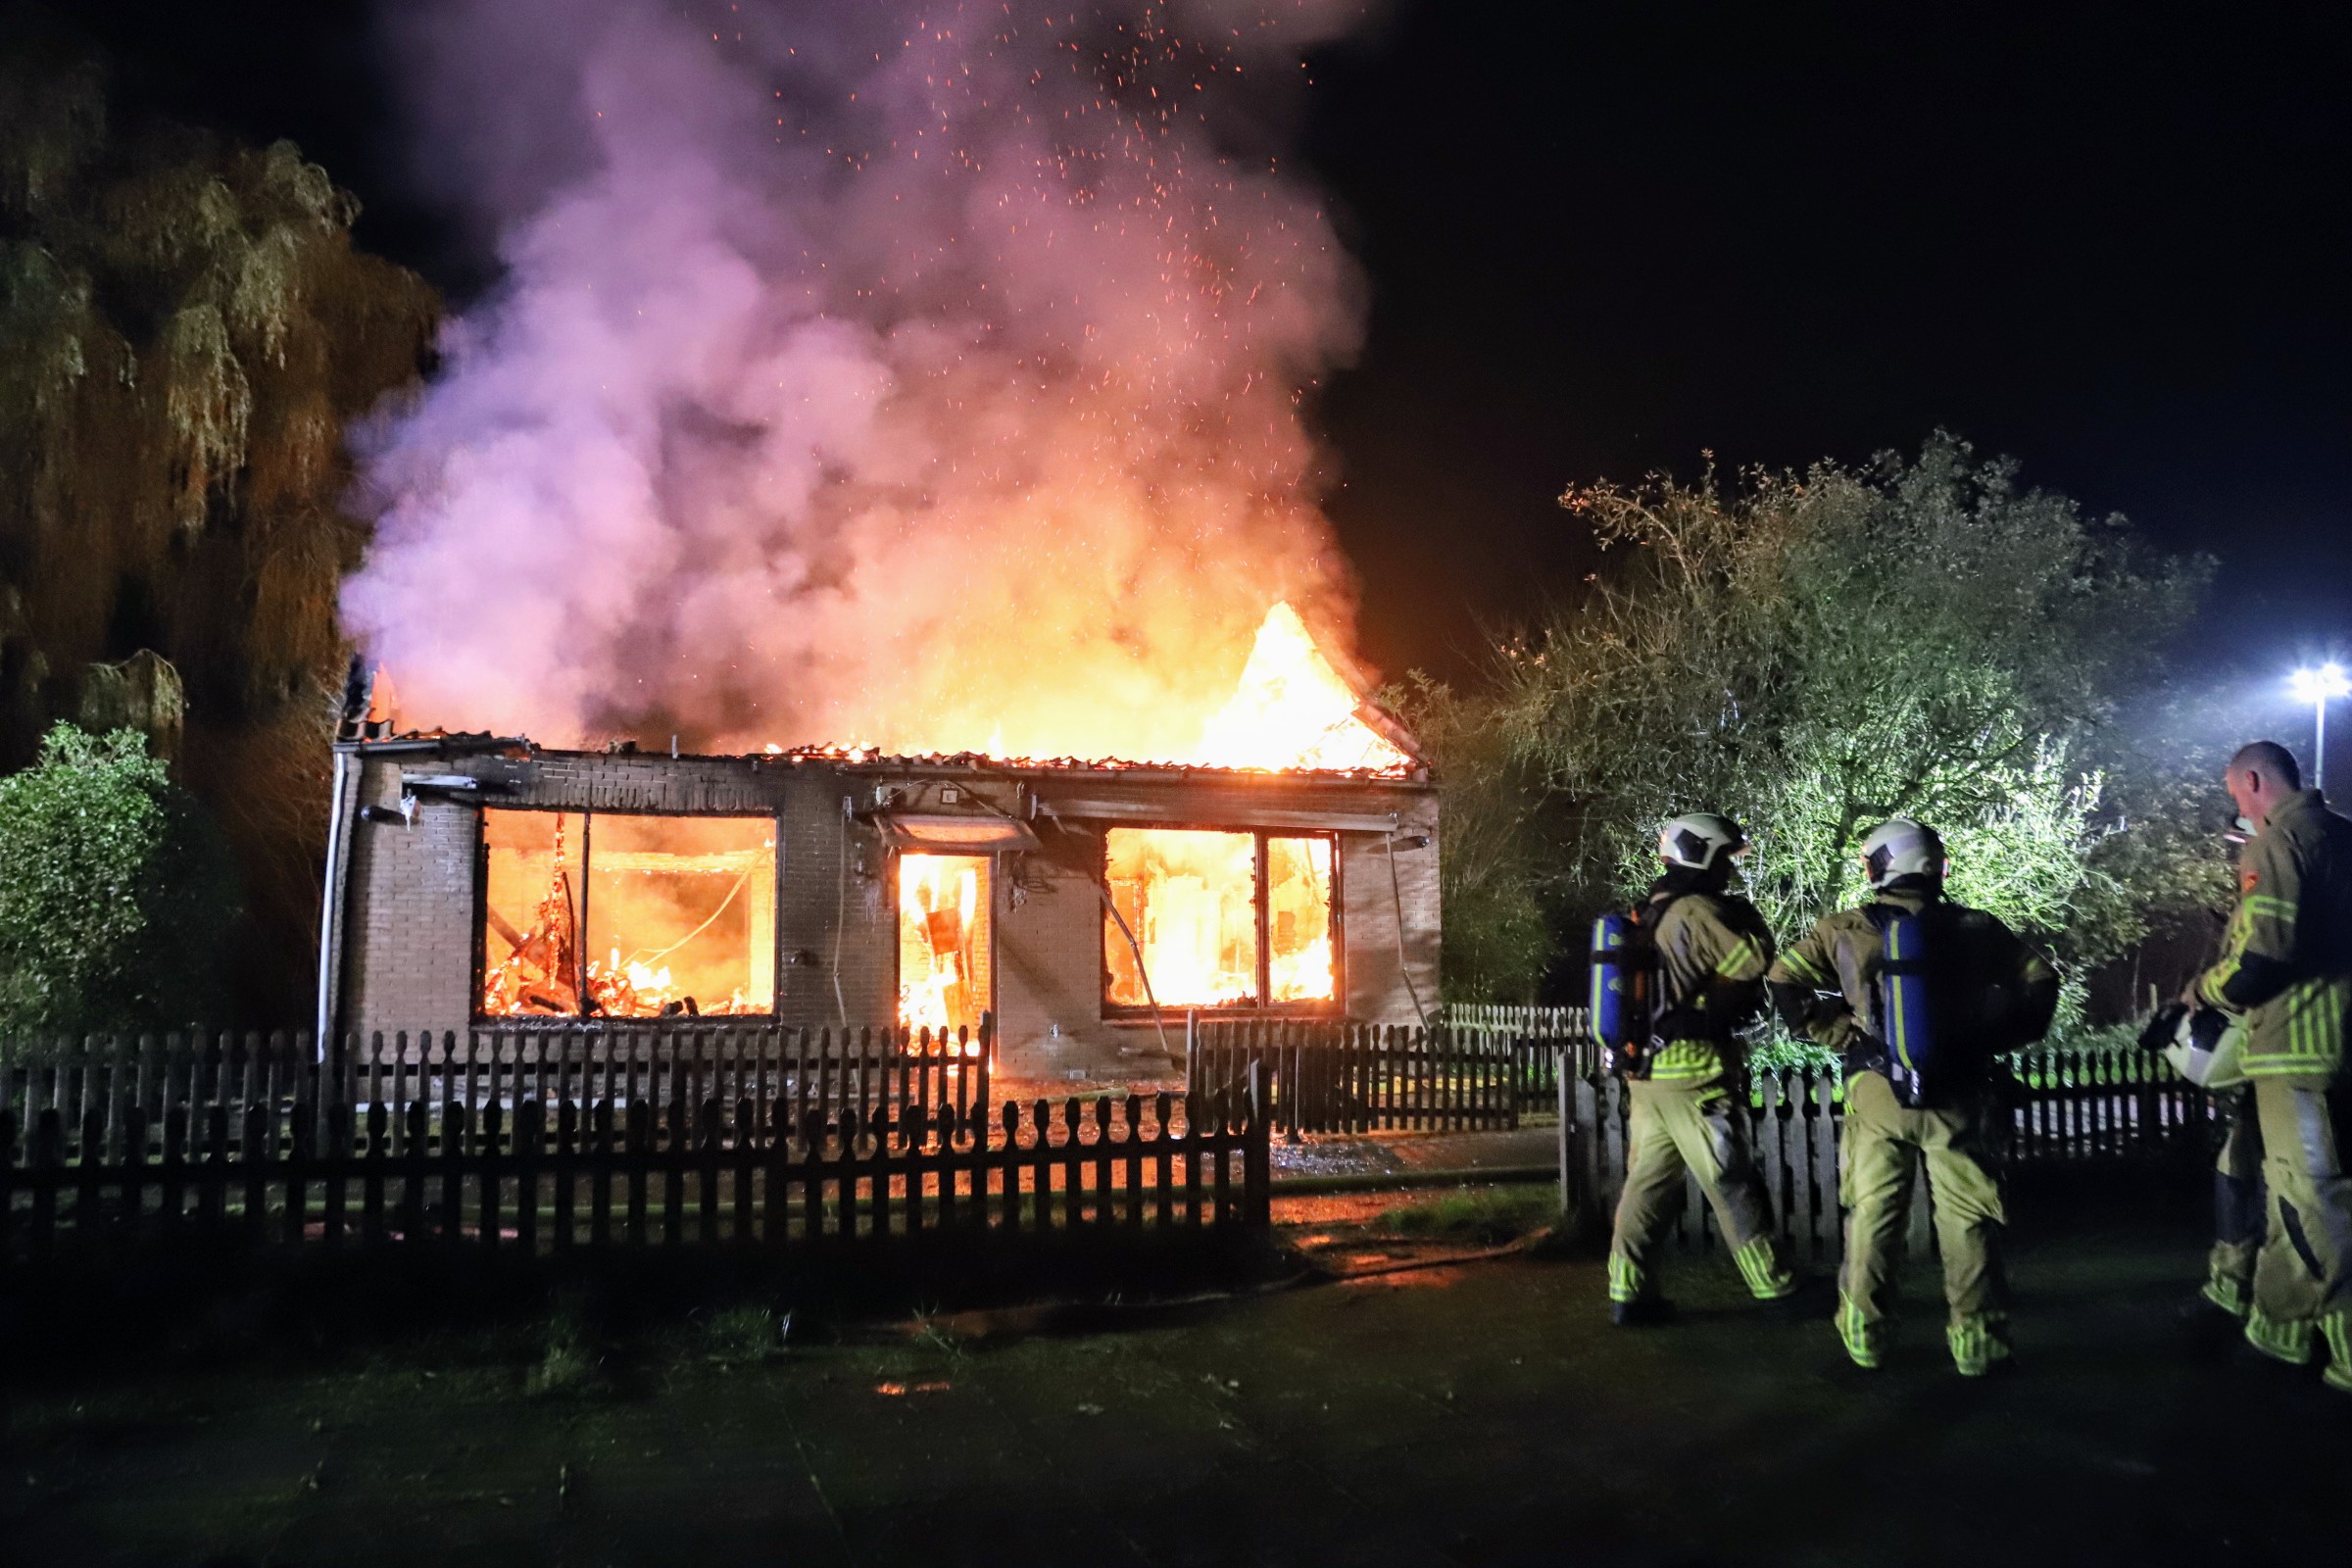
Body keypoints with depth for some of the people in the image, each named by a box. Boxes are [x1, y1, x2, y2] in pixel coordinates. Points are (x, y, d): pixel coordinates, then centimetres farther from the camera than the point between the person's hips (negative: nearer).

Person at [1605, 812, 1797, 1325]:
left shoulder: (1647, 914, 14)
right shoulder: (1696, 911, -14)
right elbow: (1756, 960, -13)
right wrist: (1746, 914, 2)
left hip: (1646, 1071, 8)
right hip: (1694, 1072, -8)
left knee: (1648, 1184, 9)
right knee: (1732, 1184, 2)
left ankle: (1628, 1293, 10)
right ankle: (1777, 1288, 14)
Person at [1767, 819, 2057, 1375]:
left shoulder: (1845, 930, -2)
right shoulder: (1973, 928, 1)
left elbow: (1784, 981, -5)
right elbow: (2039, 980, 4)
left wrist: (1843, 1036, 0)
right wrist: (1993, 1038, 9)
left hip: (1877, 1092, 0)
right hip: (1956, 1092, 0)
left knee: (1872, 1215, 11)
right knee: (1966, 1219, 10)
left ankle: (1864, 1338, 17)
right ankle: (1976, 1340, 15)